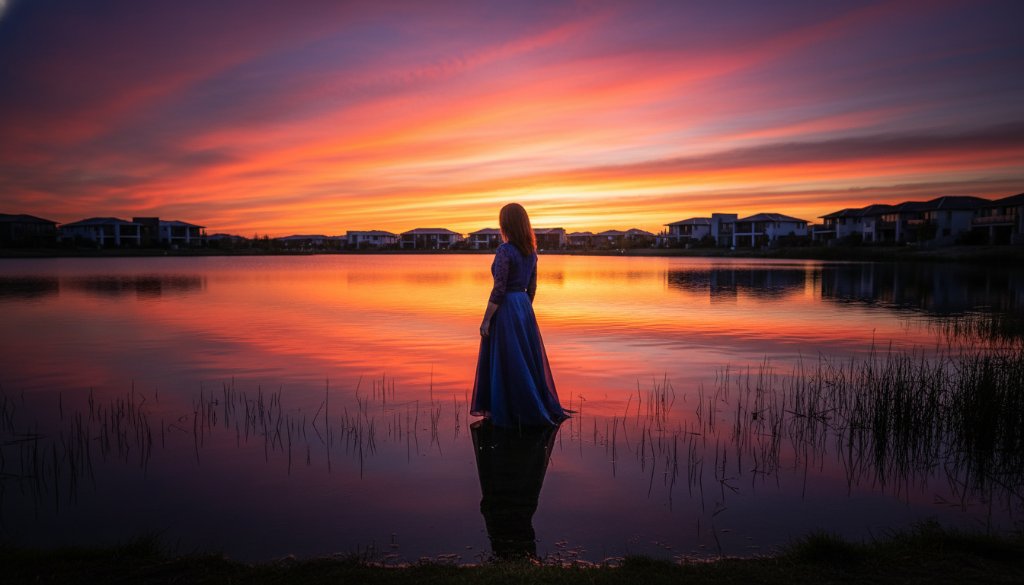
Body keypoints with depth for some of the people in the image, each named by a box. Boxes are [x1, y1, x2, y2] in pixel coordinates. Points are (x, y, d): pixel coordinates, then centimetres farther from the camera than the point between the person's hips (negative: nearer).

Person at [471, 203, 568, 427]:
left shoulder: (505, 250, -16)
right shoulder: (531, 250, 7)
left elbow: (498, 289, -18)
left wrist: (486, 320, -13)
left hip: (506, 308, -8)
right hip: (524, 307, 8)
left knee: (506, 362, 2)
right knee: (529, 358, 16)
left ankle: (512, 412, 11)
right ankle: (545, 408, 23)